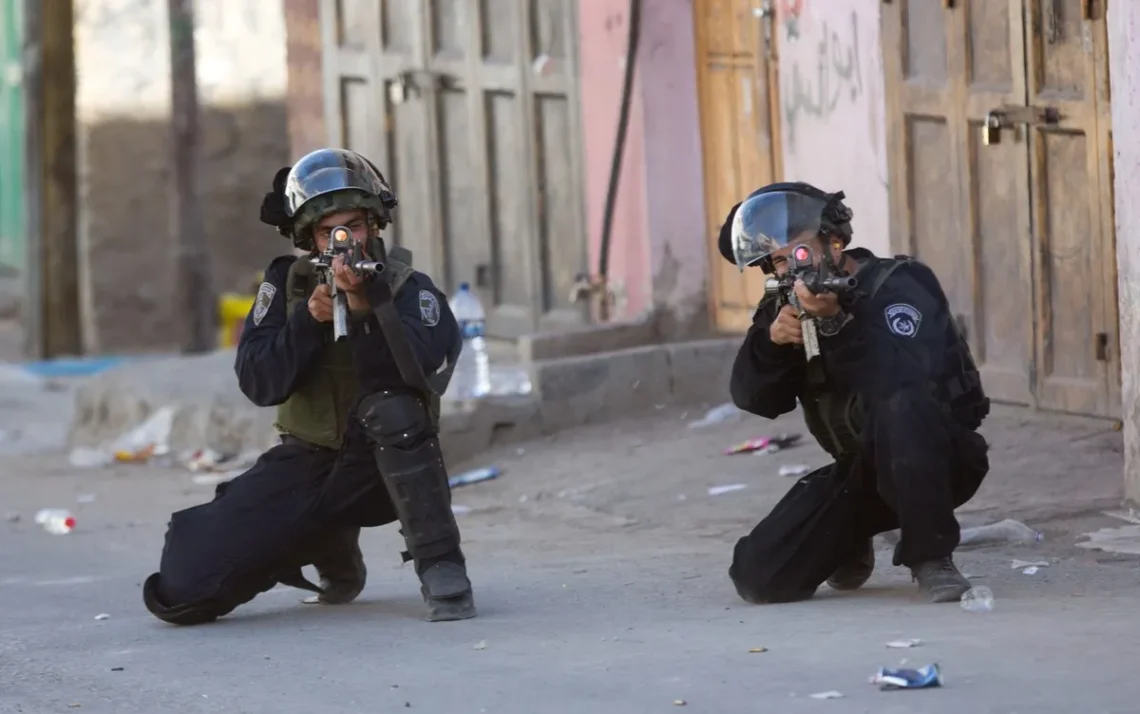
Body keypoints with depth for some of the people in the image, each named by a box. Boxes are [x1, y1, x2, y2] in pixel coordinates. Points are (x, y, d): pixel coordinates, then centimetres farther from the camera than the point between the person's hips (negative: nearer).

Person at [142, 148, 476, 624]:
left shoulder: (407, 289, -9)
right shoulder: (286, 283, -1)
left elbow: (425, 371, -26)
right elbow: (257, 384, -9)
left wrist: (367, 307, -35)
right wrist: (309, 318, -22)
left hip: (389, 467, -3)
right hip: (306, 464, 3)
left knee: (392, 407, -38)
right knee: (183, 588, -8)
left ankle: (441, 571, -29)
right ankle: (329, 549, 18)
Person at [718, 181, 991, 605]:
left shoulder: (899, 285, -15)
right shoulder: (790, 305, 2)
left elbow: (900, 382, -32)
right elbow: (754, 398, -6)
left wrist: (835, 323, -40)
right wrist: (772, 339, -24)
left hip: (940, 460, -6)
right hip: (862, 470, 6)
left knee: (900, 406, -39)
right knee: (761, 578, -10)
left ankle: (930, 557, -25)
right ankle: (851, 543, 21)